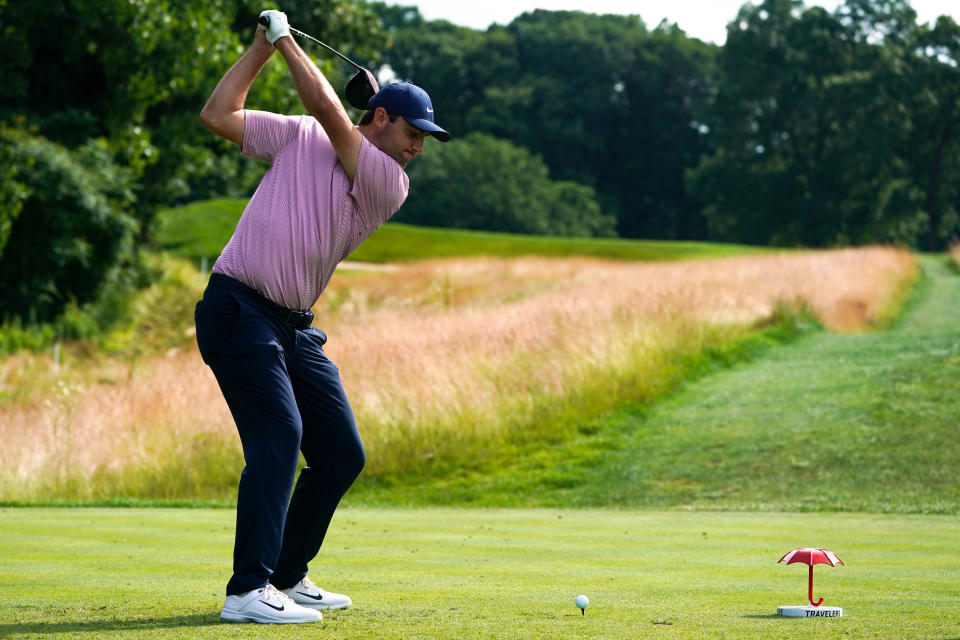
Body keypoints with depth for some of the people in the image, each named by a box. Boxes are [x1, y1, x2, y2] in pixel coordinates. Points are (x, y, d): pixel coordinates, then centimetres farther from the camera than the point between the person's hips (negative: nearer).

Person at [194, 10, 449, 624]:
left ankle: (287, 577, 21)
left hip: (297, 327, 6)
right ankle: (248, 591, -23)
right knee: (278, 433, -20)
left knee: (342, 454, 6)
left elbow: (330, 112, -7)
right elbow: (218, 115, 3)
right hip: (238, 309, -6)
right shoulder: (299, 136, 5)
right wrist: (262, 48, 4)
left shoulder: (391, 184, 6)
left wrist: (288, 42, 0)